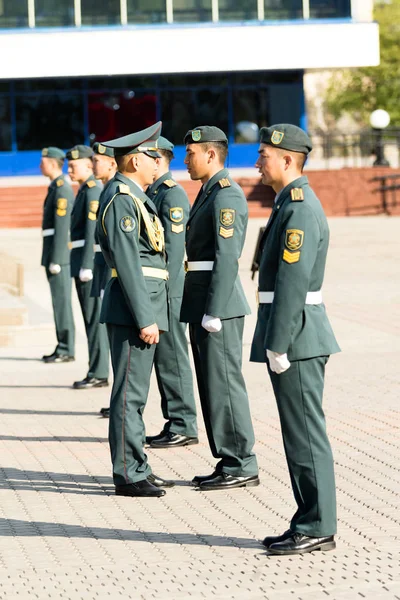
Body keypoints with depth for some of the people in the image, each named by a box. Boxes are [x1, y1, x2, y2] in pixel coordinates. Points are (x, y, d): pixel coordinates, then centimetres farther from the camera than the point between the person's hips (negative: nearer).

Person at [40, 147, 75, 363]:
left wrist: (55, 260, -21)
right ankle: (63, 347, 15)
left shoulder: (62, 189, -14)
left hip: (58, 252, -10)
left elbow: (62, 226, -19)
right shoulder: (56, 188, 18)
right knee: (59, 301, 11)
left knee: (61, 301, -8)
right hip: (54, 255, 10)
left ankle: (66, 350, -5)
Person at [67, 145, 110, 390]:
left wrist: (86, 266, -22)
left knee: (94, 317, -6)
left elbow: (92, 230, -19)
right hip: (82, 260, 10)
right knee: (91, 318, 12)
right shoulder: (85, 190, 17)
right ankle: (97, 372, 16)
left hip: (90, 259, -10)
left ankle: (98, 373, -4)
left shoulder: (94, 190, -13)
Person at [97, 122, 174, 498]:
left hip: (143, 307, 10)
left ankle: (135, 467, 20)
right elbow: (127, 264, -20)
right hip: (132, 309, -10)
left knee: (134, 392, 14)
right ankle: (128, 475, -3)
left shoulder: (135, 198, 18)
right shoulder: (121, 200, -15)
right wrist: (145, 319, -21)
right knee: (130, 393, -7)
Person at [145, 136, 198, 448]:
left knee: (172, 358, -5)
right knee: (163, 358, 12)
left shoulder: (173, 194, -13)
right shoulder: (151, 192, 16)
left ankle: (183, 427, 1)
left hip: (167, 291, -10)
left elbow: (173, 247, -19)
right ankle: (175, 423, 19)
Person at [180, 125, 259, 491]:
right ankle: (229, 462, 17)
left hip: (218, 303, -10)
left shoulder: (227, 195, -14)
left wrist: (213, 312, -22)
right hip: (203, 305, 10)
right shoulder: (208, 193, 18)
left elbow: (227, 258, -20)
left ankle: (242, 466, -1)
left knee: (224, 382, -7)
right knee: (212, 385, 11)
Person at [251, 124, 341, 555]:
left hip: (297, 335, -10)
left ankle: (316, 528, 0)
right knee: (299, 434, 13)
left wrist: (278, 345, -21)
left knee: (306, 434, -5)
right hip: (293, 338, 10)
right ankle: (310, 524, 18)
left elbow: (293, 282, -21)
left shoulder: (301, 209, -16)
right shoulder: (290, 204, 16)